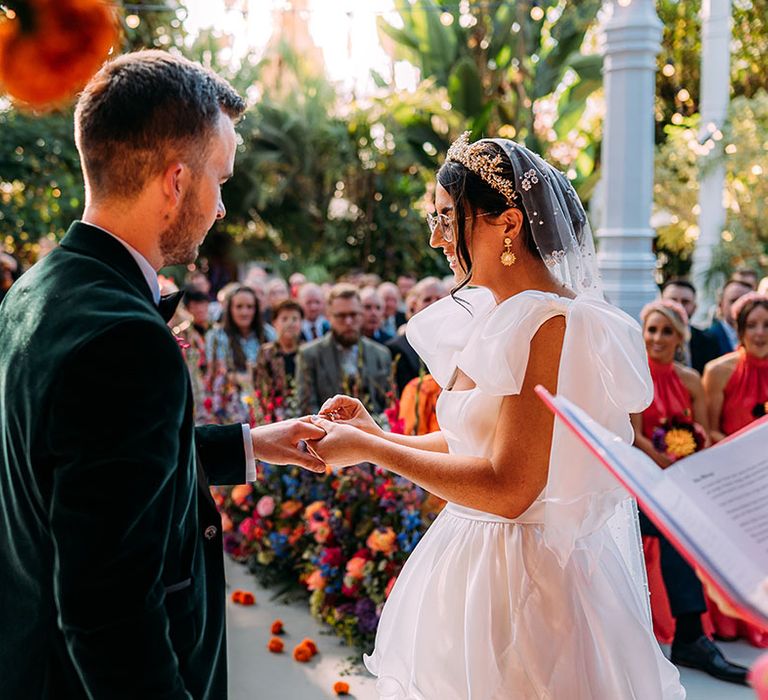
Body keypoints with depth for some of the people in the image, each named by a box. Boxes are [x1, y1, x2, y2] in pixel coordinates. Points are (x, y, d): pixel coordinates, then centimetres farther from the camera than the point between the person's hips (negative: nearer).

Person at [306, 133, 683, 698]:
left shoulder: (555, 324, -20)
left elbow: (509, 488, -24)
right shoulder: (490, 316, 7)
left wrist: (370, 451, -18)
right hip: (475, 556, 8)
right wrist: (378, 437, 2)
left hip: (528, 574, -8)